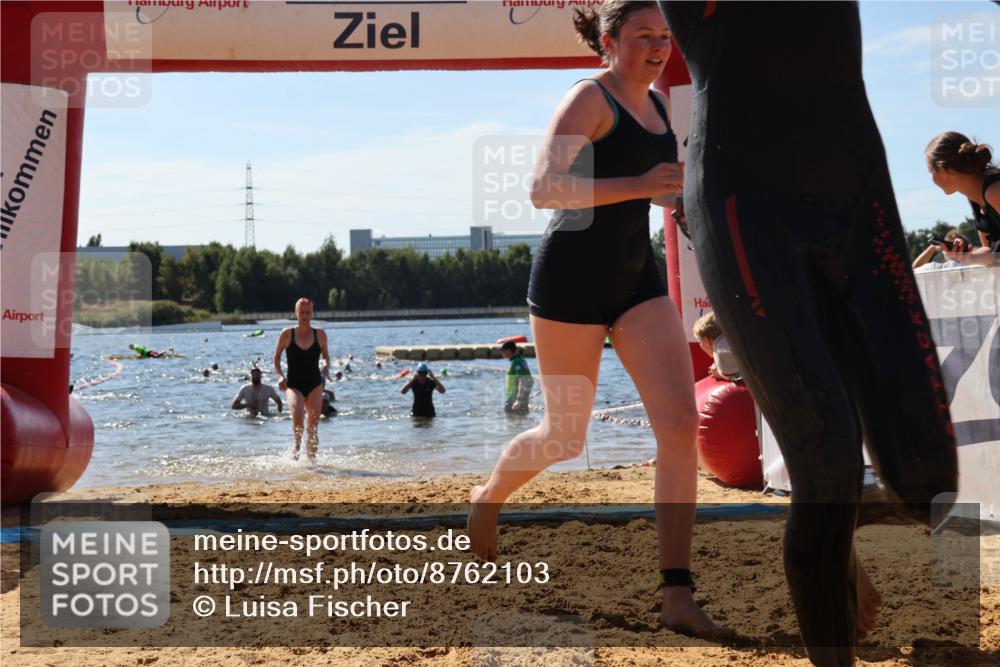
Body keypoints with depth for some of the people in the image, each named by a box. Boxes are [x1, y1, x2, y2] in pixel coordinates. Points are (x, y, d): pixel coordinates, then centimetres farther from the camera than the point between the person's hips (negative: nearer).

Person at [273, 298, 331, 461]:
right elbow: (277, 356, 9)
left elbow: (326, 356, 15)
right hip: (294, 384, -2)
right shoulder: (287, 334, 0)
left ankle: (311, 457, 15)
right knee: (297, 415, -28)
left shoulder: (320, 334, 3)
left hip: (315, 385, 2)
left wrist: (326, 368, -6)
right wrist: (280, 376, -5)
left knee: (313, 427, 1)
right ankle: (297, 446, -3)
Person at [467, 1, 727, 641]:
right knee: (566, 437, 6)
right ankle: (488, 496, 39)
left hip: (638, 278, 7)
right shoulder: (590, 98, -11)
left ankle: (677, 596, -10)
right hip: (572, 278, -7)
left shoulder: (659, 105, 13)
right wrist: (640, 183, -29)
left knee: (681, 423, -11)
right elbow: (543, 188, -23)